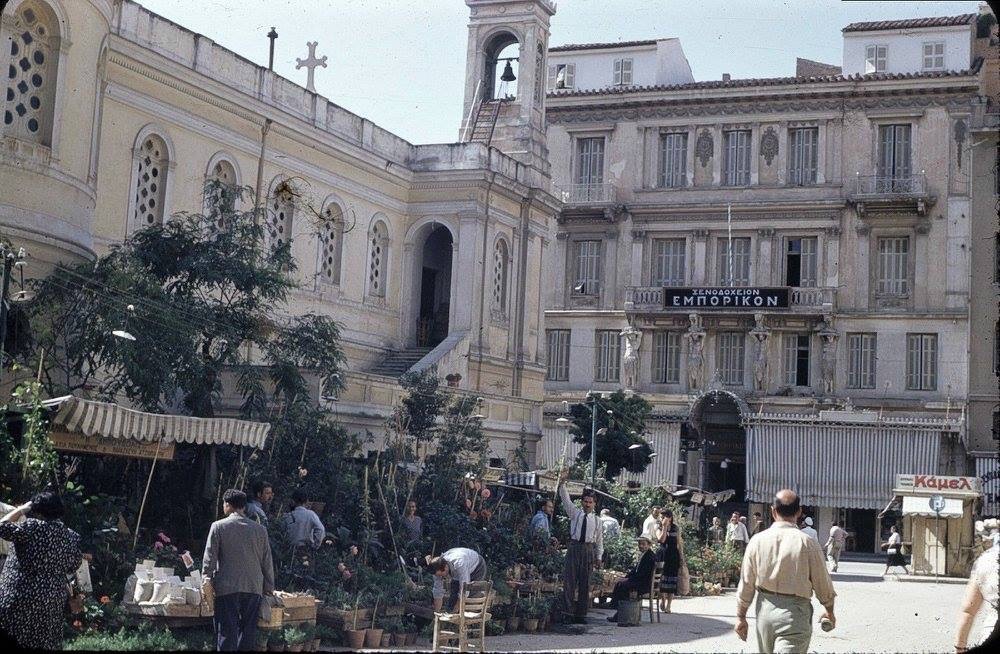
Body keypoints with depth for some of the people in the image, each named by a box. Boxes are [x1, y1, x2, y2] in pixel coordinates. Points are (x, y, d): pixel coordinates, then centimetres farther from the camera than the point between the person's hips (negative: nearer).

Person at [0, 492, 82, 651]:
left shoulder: (32, 527, -13)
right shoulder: (71, 537, 6)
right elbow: (72, 567, 14)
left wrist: (21, 509, 0)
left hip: (20, 597, -6)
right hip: (53, 601, 6)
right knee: (45, 644, 11)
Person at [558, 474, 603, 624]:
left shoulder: (596, 520, 9)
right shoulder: (575, 513, 7)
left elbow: (599, 540, 12)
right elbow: (566, 499, -1)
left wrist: (598, 557, 8)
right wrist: (562, 483, -13)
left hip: (588, 551, 1)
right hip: (574, 548, -1)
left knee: (585, 583, 4)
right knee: (569, 580, -7)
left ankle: (581, 614, 9)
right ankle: (569, 613, -4)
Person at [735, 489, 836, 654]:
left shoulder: (757, 541, -2)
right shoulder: (808, 543, -9)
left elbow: (746, 583, 2)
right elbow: (822, 583, 0)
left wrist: (741, 617, 13)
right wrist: (830, 611, 18)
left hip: (765, 610, 4)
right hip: (794, 613, -4)